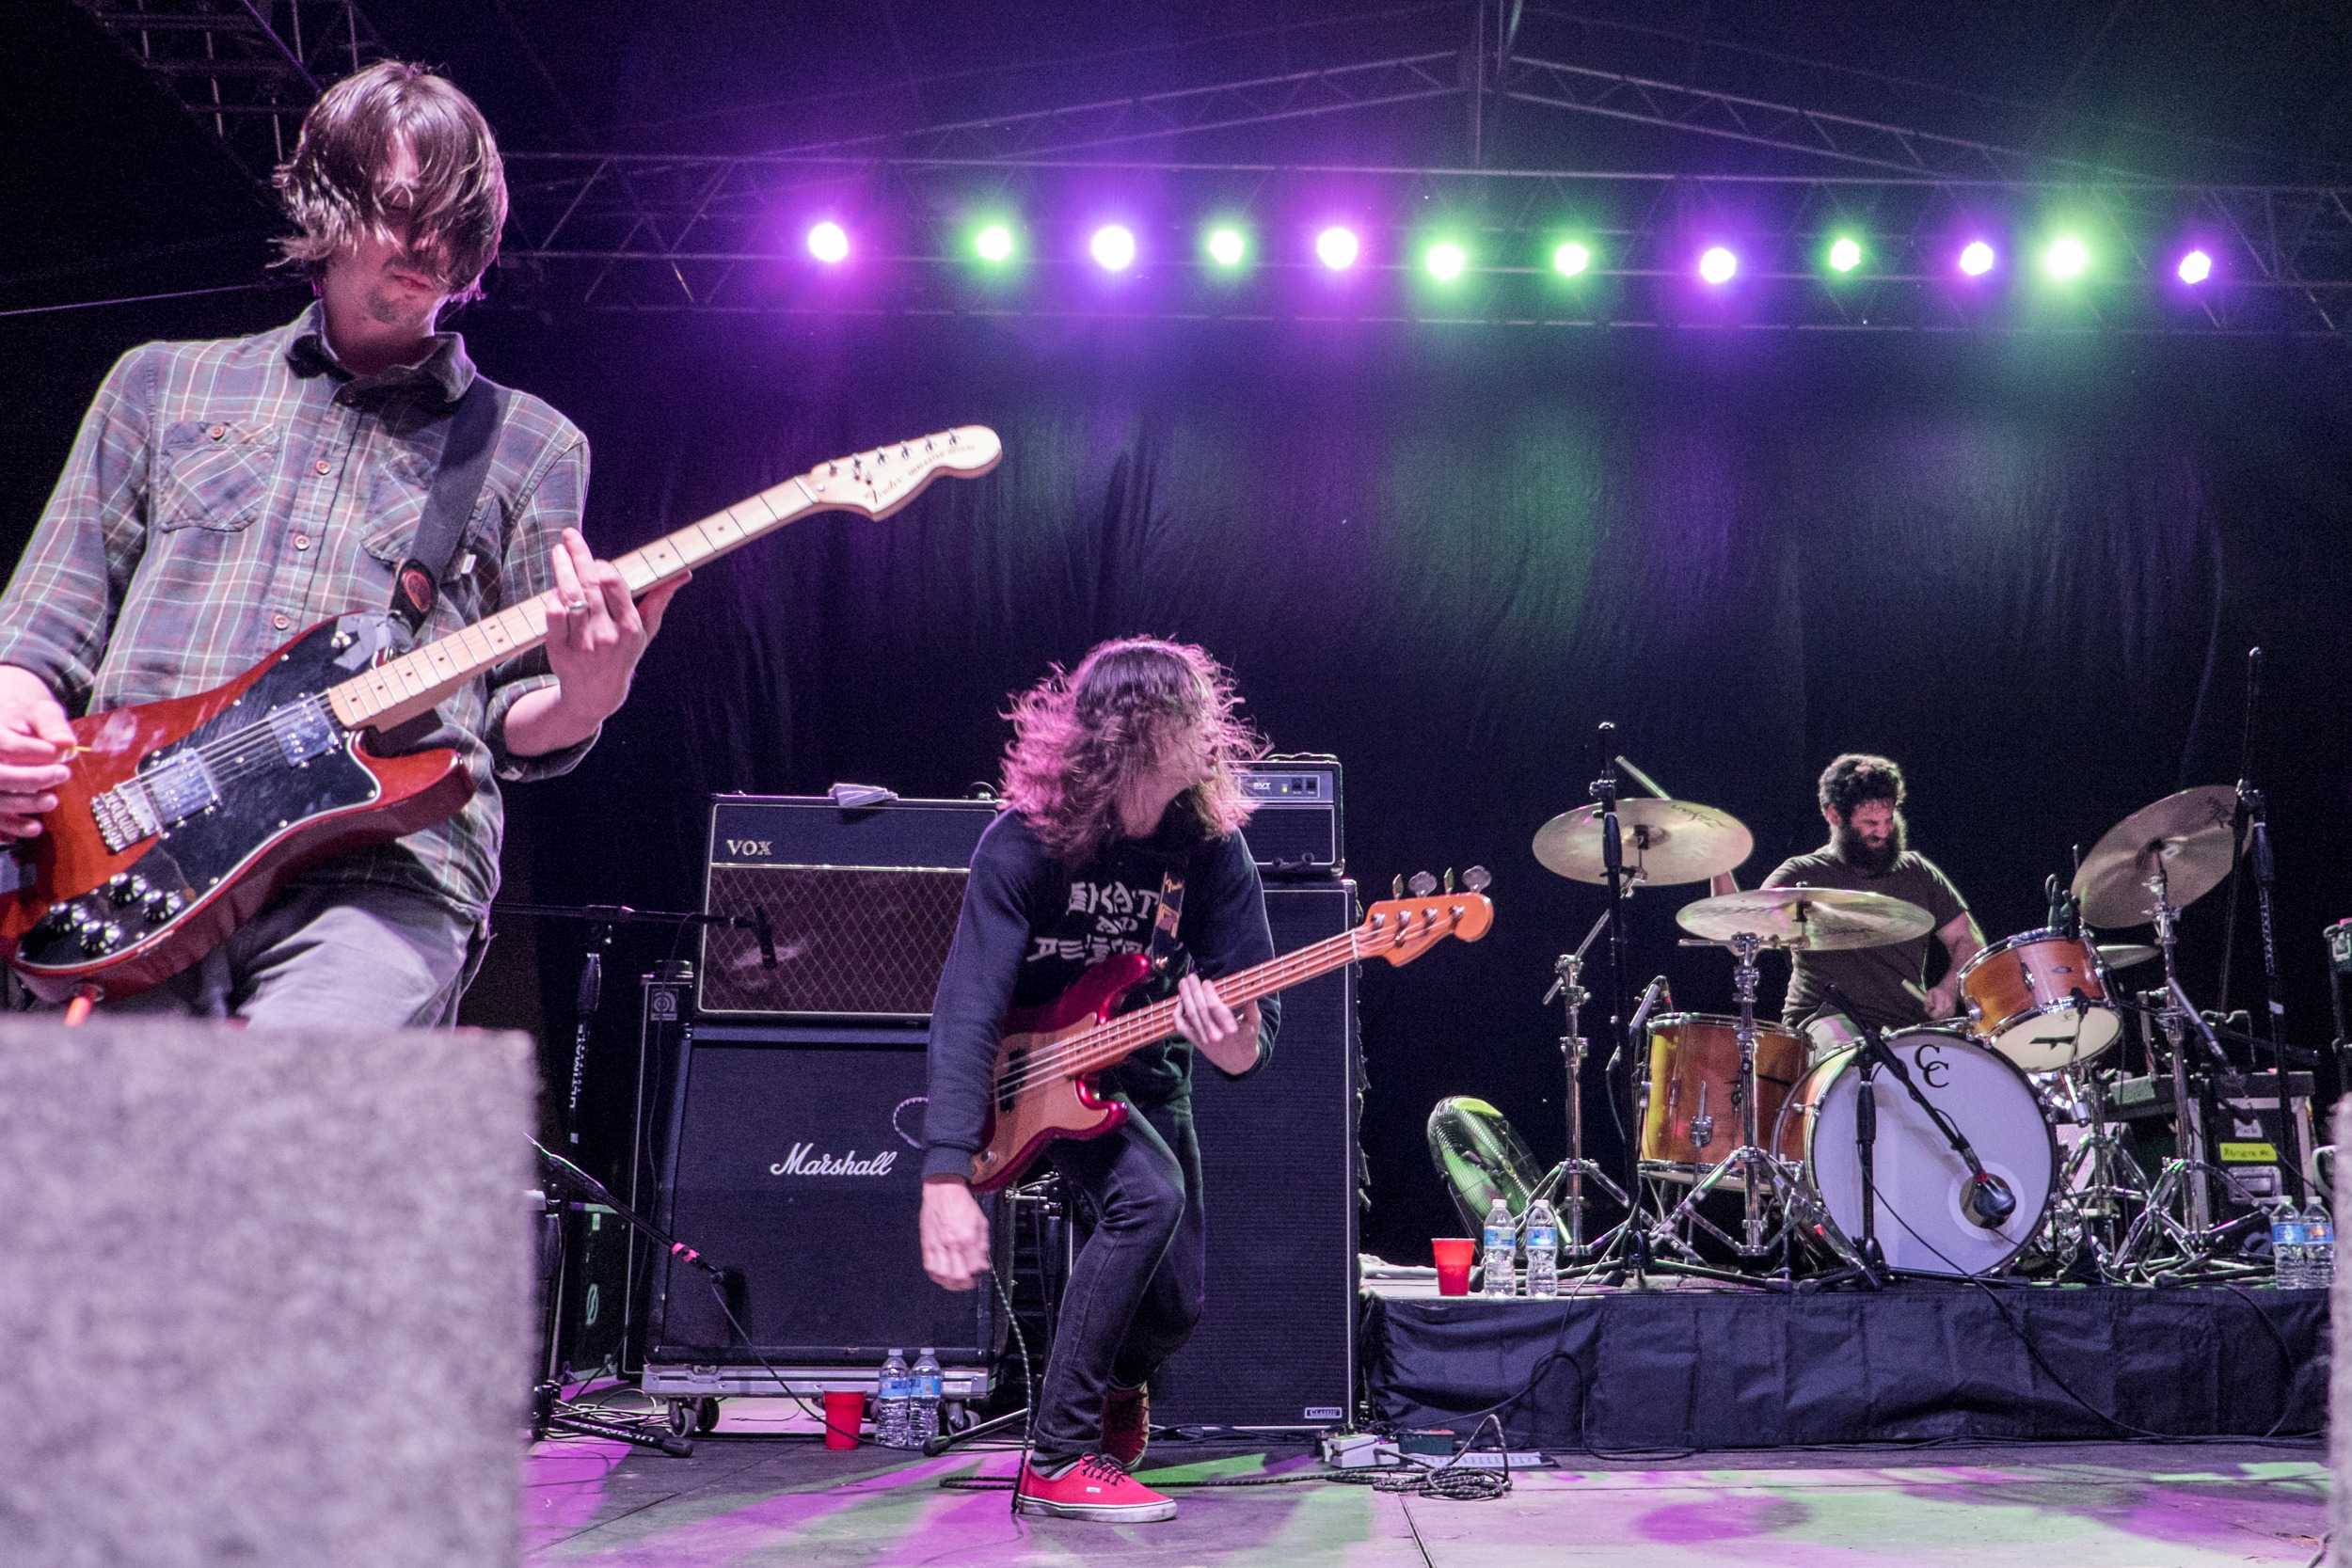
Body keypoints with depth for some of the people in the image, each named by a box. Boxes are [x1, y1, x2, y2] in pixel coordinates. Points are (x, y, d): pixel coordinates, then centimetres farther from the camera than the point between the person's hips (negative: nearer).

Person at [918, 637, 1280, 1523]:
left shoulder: (1210, 846, -14)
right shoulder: (1024, 842, -24)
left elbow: (1258, 1022, -13)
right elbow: (968, 1010, -30)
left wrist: (1238, 1043, -40)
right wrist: (946, 1180, -40)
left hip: (1144, 1079, 4)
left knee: (1174, 1306, -1)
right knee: (1150, 1195, -31)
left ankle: (1118, 1380, 39)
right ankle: (1059, 1460, -19)